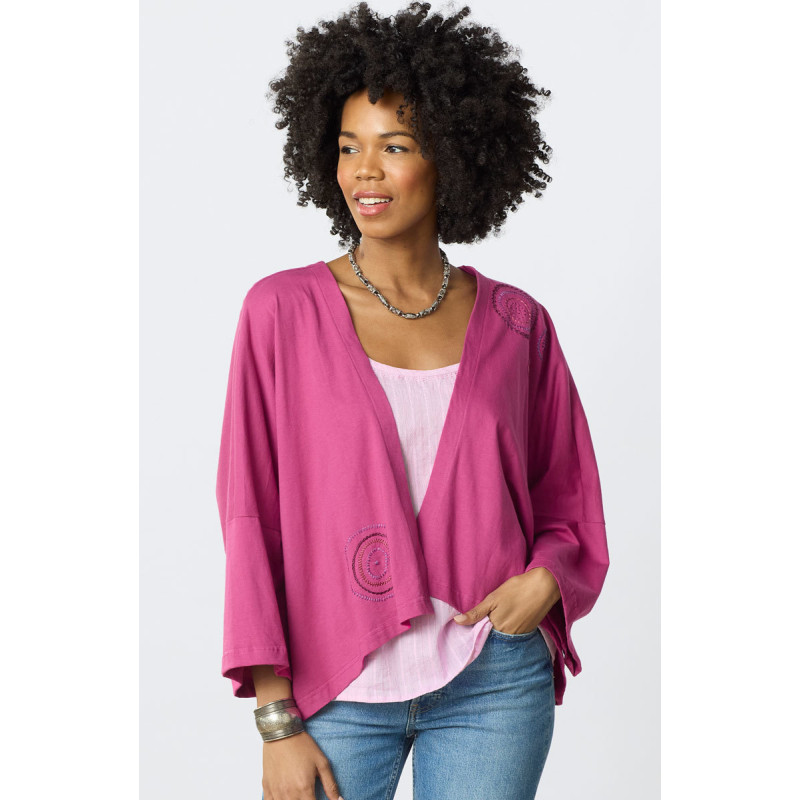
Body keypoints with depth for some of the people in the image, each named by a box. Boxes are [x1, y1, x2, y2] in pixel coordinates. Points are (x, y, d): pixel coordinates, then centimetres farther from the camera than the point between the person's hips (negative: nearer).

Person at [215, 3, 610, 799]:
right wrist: (275, 720, -7)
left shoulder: (516, 324, 2)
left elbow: (567, 505, 11)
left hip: (492, 686, 1)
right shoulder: (283, 310, -4)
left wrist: (543, 579, -10)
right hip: (338, 689, -1)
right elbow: (251, 518, -4)